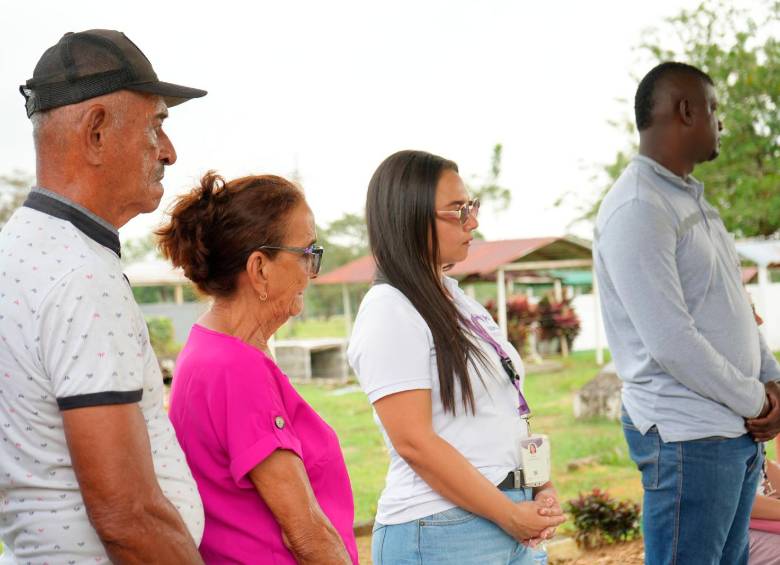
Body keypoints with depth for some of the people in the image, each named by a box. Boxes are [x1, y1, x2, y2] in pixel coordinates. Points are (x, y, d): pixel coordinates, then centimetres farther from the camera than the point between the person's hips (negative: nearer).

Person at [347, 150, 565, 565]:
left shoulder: (460, 300, 11)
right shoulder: (389, 312, -13)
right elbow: (414, 442, -18)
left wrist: (542, 491, 2)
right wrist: (509, 515, -14)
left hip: (514, 519, 7)